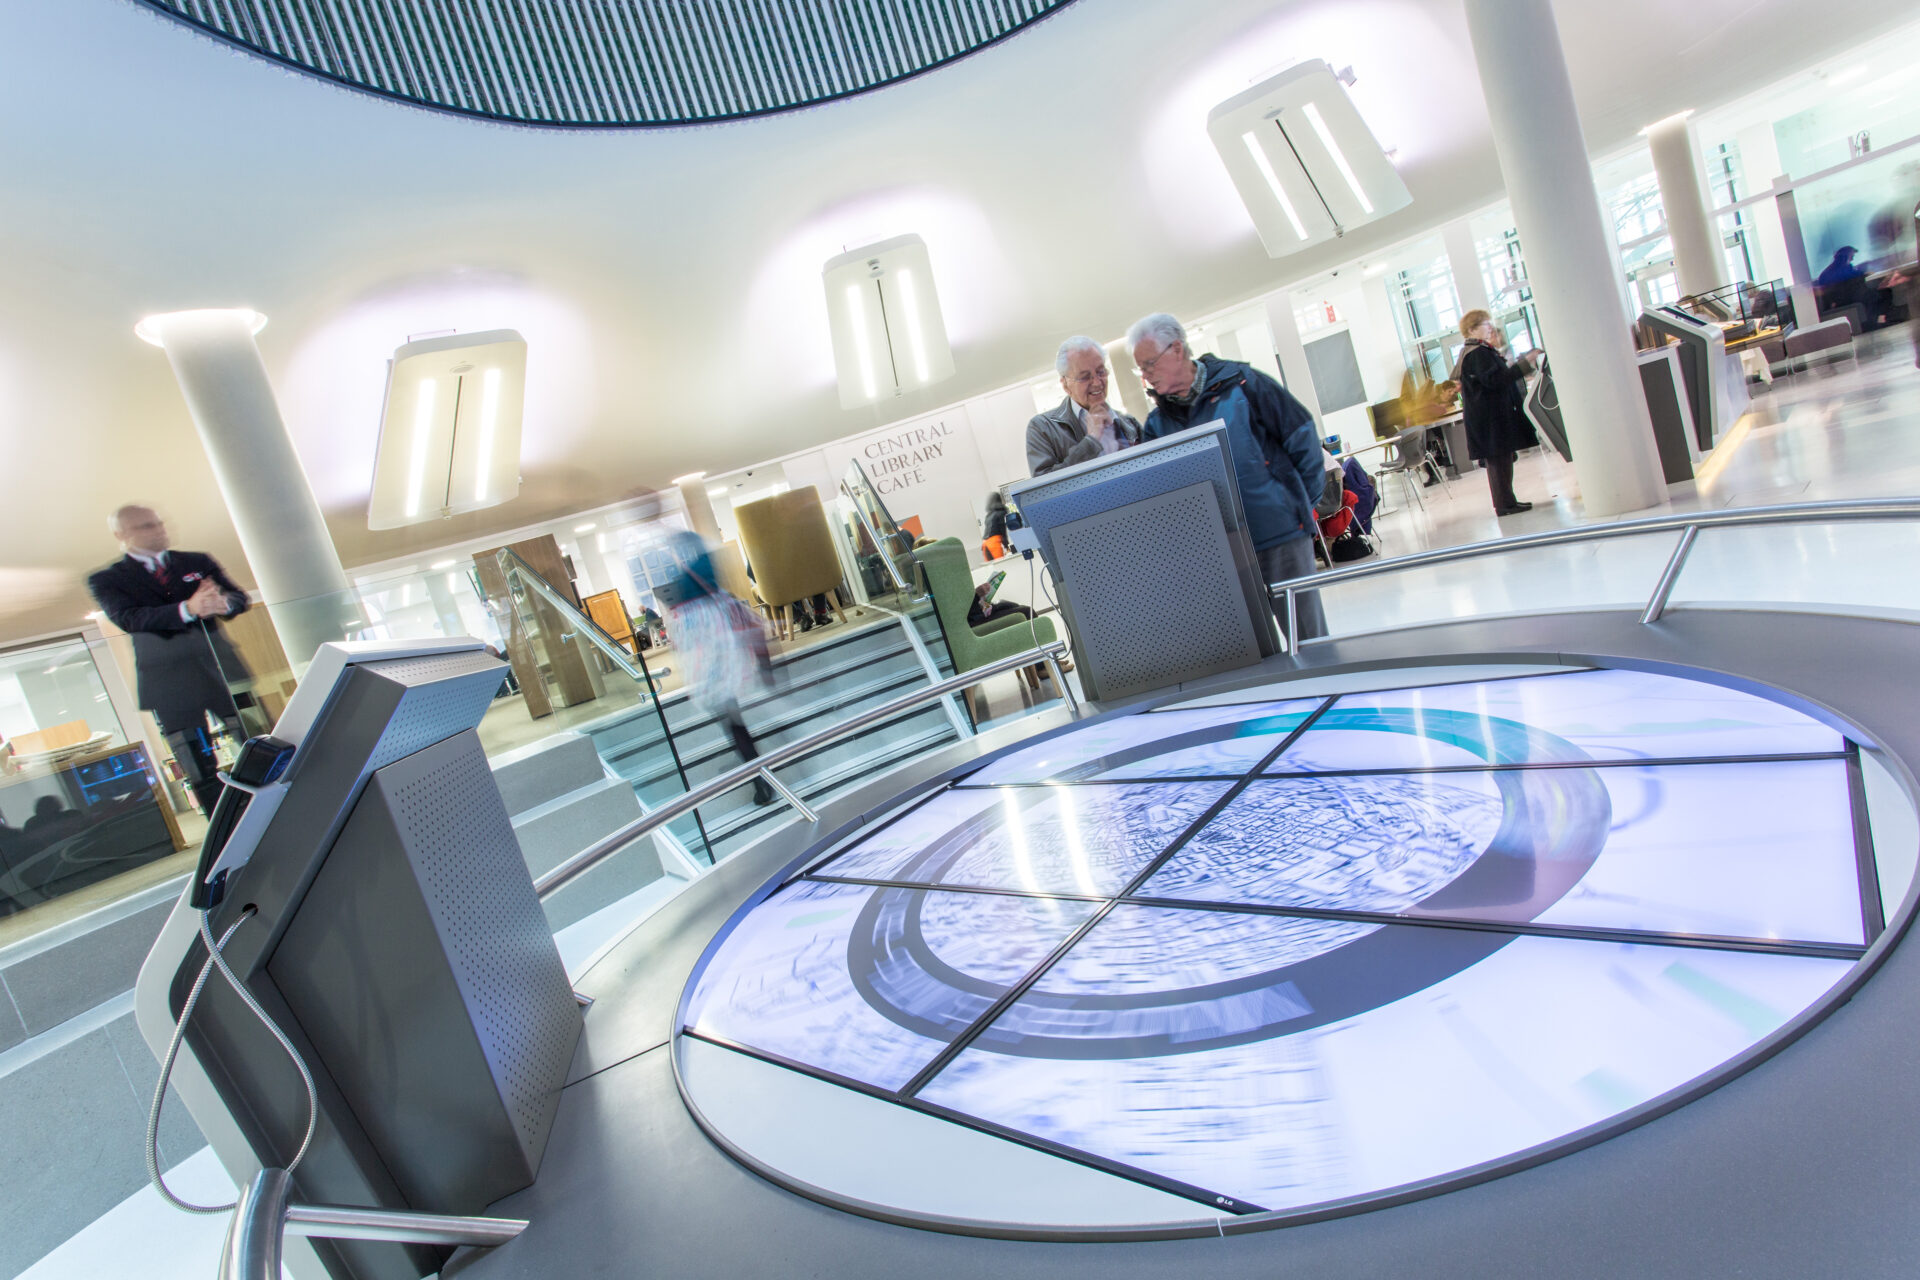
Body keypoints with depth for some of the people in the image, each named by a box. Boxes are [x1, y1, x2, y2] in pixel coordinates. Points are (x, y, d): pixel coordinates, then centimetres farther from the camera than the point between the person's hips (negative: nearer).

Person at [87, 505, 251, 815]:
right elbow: (128, 619, -12)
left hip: (222, 669, 2)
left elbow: (239, 597, 6)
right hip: (169, 682, -2)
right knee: (202, 774, 2)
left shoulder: (198, 562, 14)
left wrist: (222, 603, -19)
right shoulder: (107, 579, 5)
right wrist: (187, 609, -30)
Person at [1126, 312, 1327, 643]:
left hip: (1280, 533, -3)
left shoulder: (1238, 382, -3)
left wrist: (1302, 500, 0)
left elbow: (1300, 433, 0)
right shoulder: (1158, 422, 8)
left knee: (1308, 637, 4)